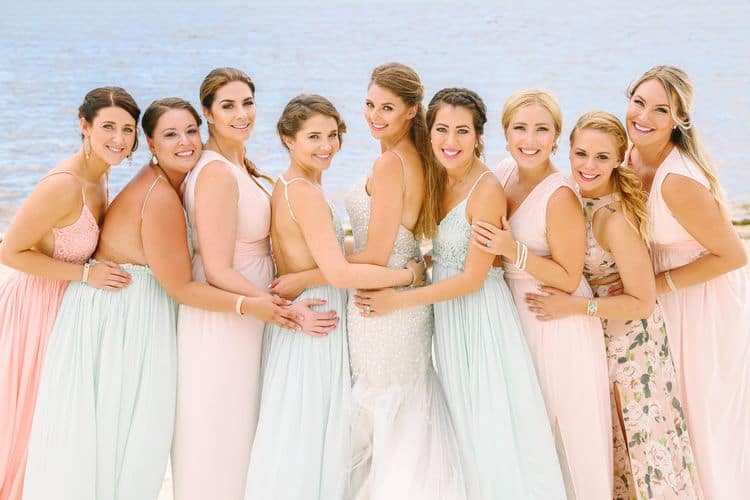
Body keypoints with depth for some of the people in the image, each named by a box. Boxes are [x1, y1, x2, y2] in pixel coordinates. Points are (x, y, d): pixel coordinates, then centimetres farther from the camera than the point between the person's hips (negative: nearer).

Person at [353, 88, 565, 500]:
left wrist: (397, 300, -16)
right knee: (462, 430, 15)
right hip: (447, 316, 8)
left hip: (480, 314, -8)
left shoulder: (487, 190, -19)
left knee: (491, 430, 0)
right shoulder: (442, 180, 4)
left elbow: (472, 278, -19)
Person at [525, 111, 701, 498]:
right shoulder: (579, 198, -4)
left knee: (638, 443, 7)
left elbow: (642, 303, -24)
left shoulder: (615, 219, -28)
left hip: (629, 343, -8)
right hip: (596, 338, 8)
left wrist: (575, 306, -26)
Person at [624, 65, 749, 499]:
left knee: (710, 412, 11)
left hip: (706, 300, -8)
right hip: (666, 301, 8)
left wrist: (658, 284, -22)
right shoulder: (634, 156, -8)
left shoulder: (678, 182, -33)